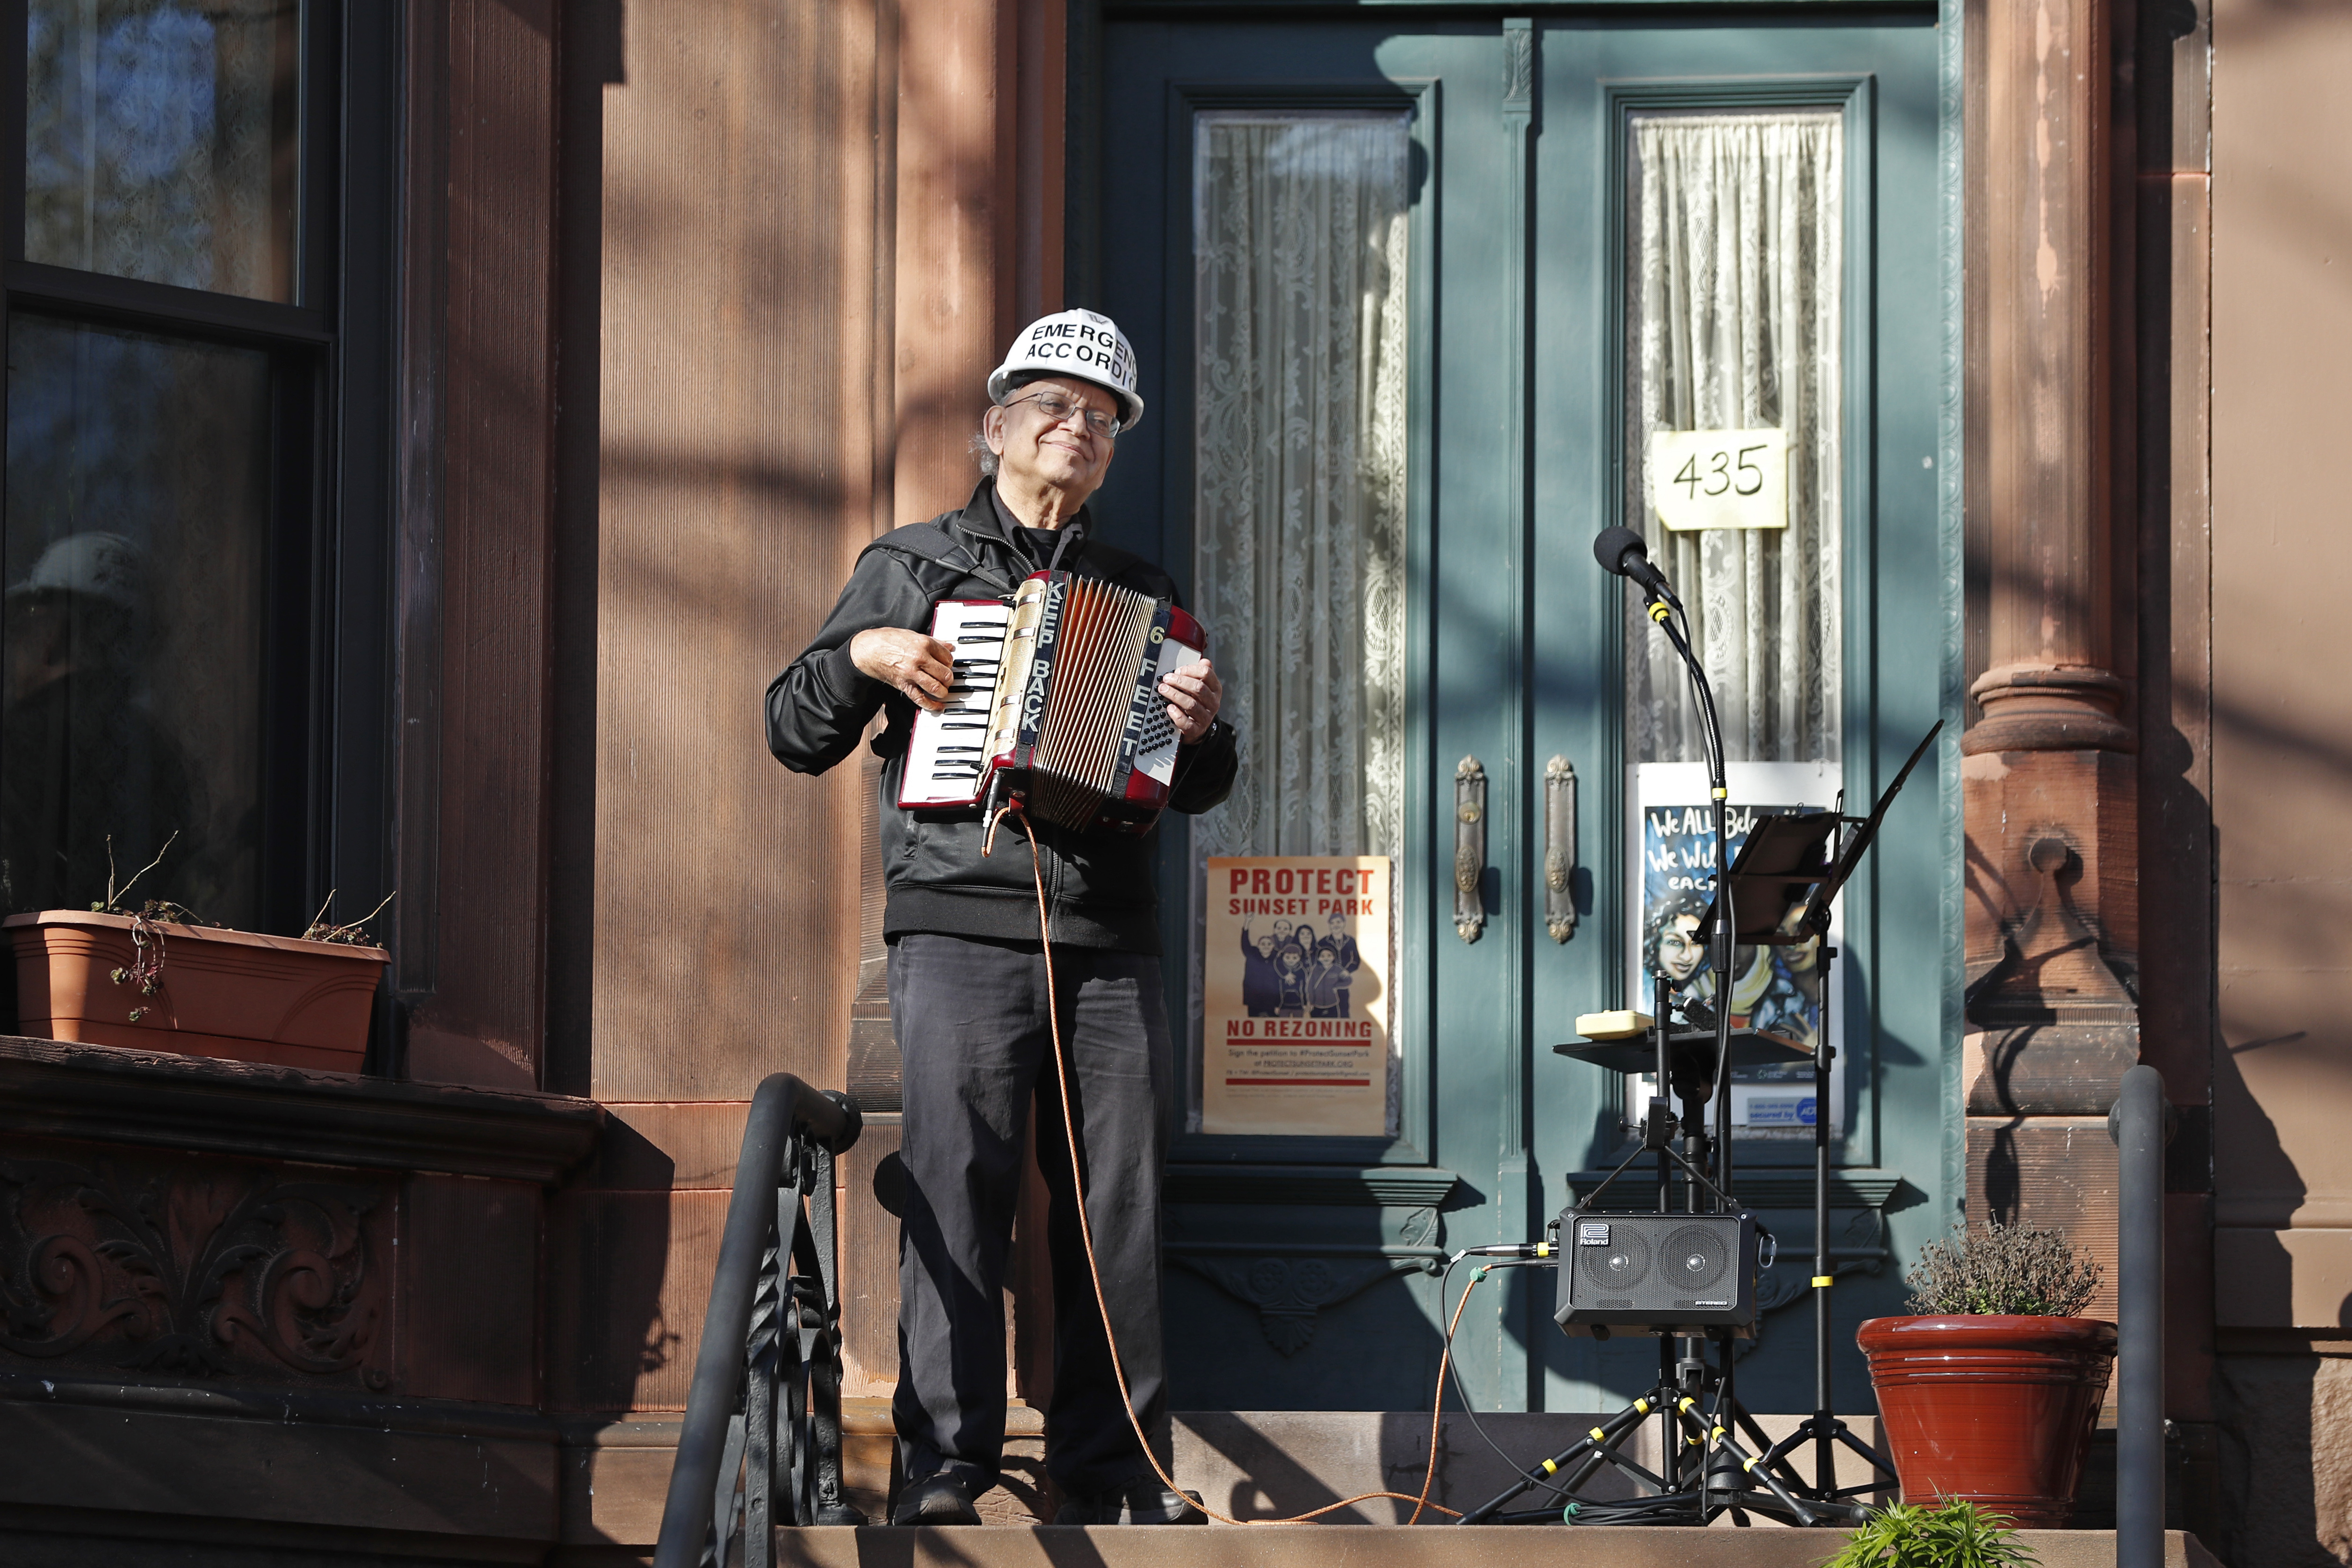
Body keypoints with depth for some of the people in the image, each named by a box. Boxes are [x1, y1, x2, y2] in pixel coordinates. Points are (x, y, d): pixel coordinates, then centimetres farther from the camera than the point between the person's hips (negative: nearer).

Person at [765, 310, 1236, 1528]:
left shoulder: (1141, 594, 23)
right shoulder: (913, 567, 16)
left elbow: (1194, 790, 24)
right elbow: (796, 735, 15)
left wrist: (1199, 733, 2)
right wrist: (862, 654, -3)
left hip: (1109, 940, 3)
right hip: (960, 931, -3)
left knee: (1120, 1200, -3)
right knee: (956, 1188, -11)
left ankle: (1112, 1471, 1)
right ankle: (943, 1466, -11)